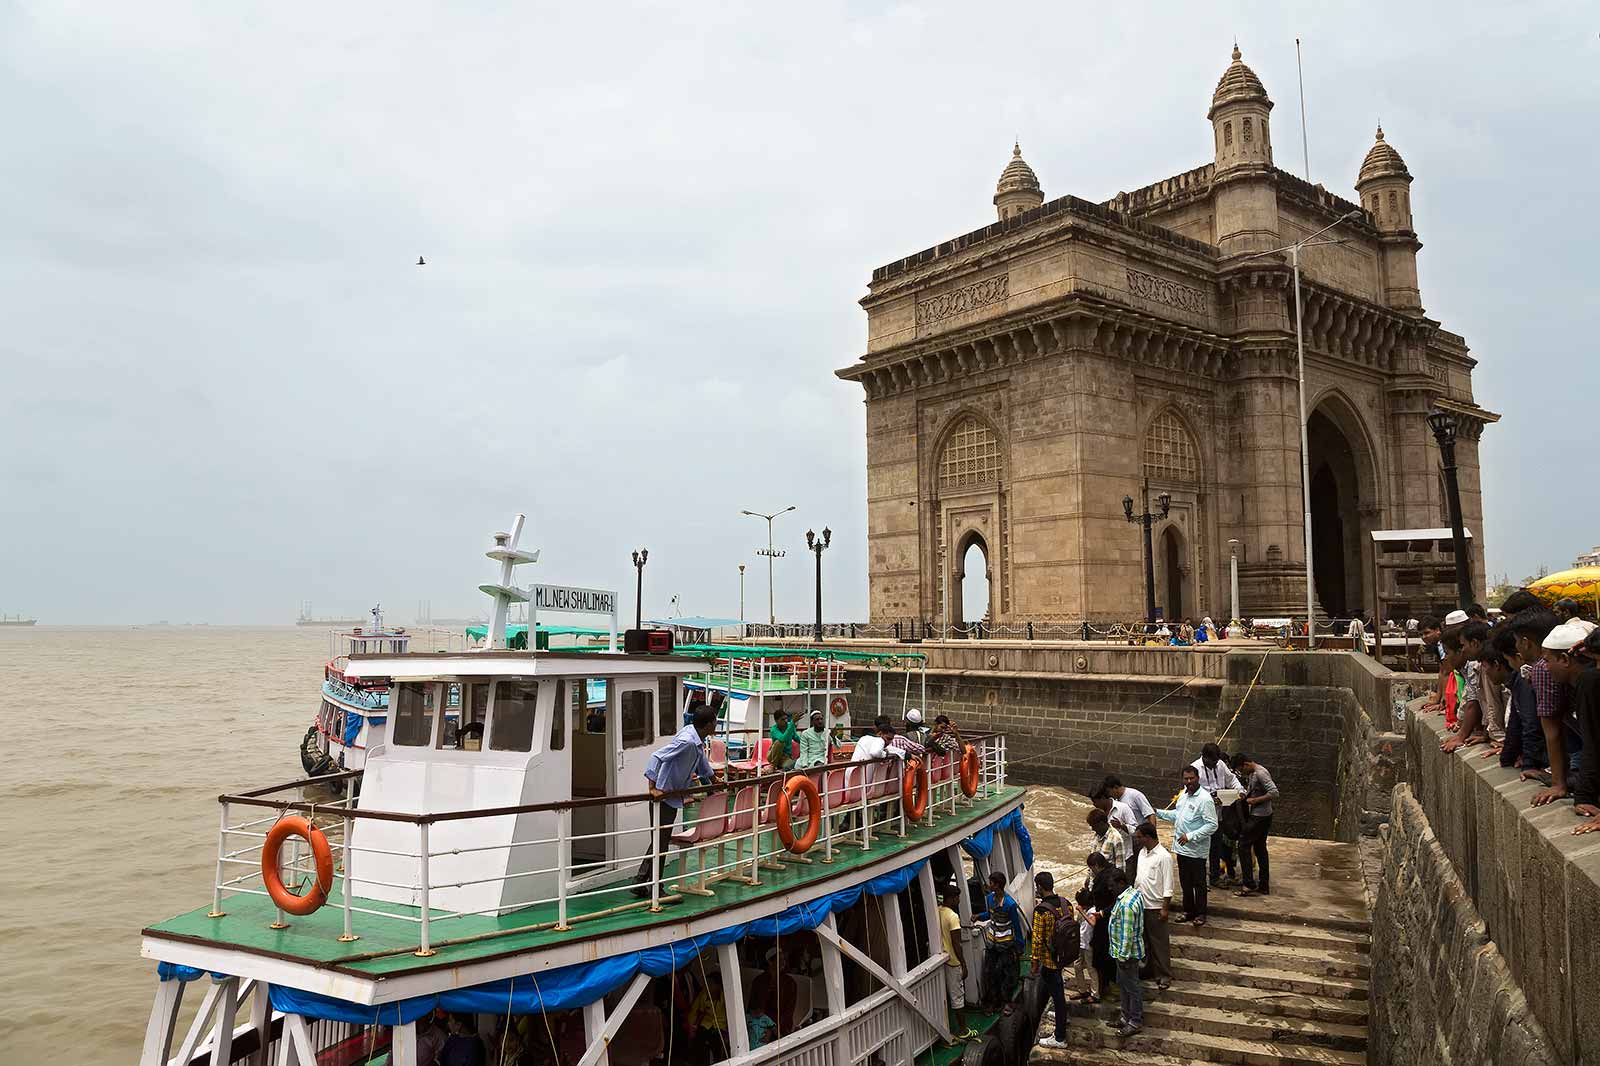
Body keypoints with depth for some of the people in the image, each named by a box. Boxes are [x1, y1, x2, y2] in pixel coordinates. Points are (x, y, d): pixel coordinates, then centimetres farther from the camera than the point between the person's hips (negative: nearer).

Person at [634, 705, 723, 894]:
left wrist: (713, 777, 38)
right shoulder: (686, 741, -26)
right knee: (660, 843, 0)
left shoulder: (698, 740, 3)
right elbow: (657, 757, -30)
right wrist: (653, 788, -33)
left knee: (661, 841, 17)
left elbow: (702, 758, 25)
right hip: (663, 796, -10)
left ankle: (640, 884, 24)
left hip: (673, 796, 10)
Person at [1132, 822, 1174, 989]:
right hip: (1141, 904, 7)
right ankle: (1150, 970, 29)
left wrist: (1164, 909, -17)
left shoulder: (1163, 856, -18)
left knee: (1160, 942, 3)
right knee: (1146, 940, 16)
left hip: (1155, 906, -7)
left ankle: (1164, 976, 13)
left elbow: (1168, 886, -17)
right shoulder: (1142, 852, 7)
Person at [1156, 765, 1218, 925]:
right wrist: (1157, 813, 13)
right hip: (1181, 847, 8)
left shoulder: (1205, 799, -18)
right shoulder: (1183, 794, 8)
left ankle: (1200, 914, 20)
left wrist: (1190, 836, -23)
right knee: (1185, 882, 17)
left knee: (1198, 883, 6)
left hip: (1196, 850, -8)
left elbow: (1212, 825, -20)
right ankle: (1188, 911, 31)